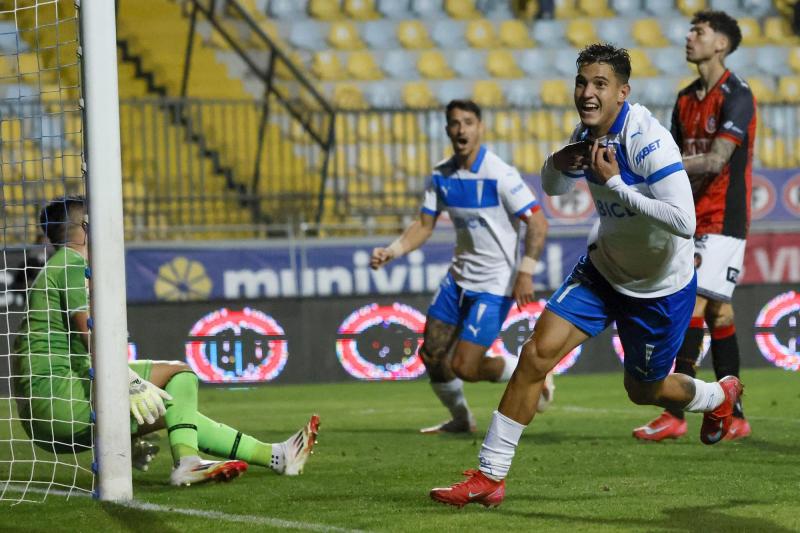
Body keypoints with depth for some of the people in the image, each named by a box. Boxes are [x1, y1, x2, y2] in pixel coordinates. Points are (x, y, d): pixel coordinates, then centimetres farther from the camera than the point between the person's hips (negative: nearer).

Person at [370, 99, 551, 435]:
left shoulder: (500, 174, -18)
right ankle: (461, 420, 30)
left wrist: (526, 272, -27)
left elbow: (537, 223, -18)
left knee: (464, 367, -12)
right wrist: (391, 252, -8)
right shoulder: (441, 176, 2)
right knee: (431, 354, 7)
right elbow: (424, 225, 8)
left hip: (495, 284, -7)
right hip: (459, 277, 7)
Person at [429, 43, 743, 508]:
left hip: (660, 286, -6)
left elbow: (684, 222, -37)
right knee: (537, 354, -11)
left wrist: (614, 183, -35)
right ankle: (490, 476, -5)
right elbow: (553, 189, 13)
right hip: (603, 269, 6)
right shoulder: (587, 133, -6)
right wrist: (558, 164, -12)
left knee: (643, 390, 14)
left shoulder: (649, 141, -29)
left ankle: (719, 396, 49)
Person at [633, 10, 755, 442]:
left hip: (722, 220, -8)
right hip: (692, 220, 8)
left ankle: (675, 415, -17)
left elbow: (716, 160, -22)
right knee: (717, 313, 8)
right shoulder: (686, 99, 14)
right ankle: (734, 418, 12)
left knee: (693, 305, -14)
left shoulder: (736, 96, -12)